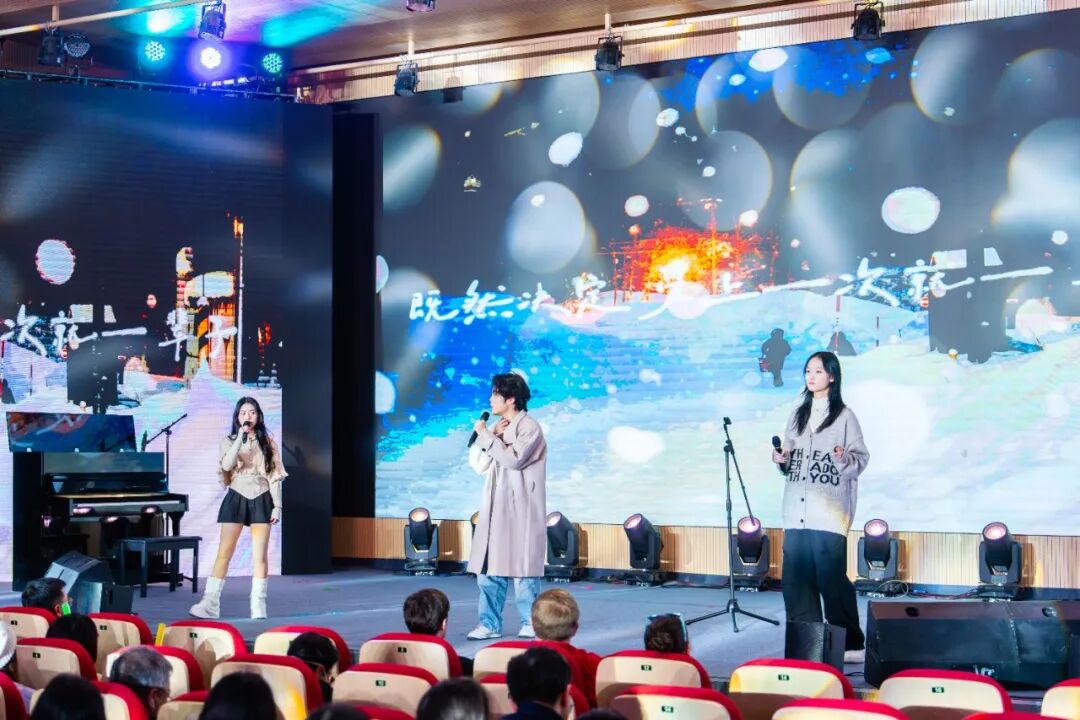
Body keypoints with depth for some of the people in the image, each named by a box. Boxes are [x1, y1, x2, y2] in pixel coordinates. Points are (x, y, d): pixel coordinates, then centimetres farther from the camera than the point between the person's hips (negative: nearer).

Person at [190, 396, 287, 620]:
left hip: (261, 500, 1)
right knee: (224, 553, -4)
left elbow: (274, 476, 5)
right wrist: (241, 437, -17)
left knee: (259, 555, -2)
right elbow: (227, 465, -15)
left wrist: (277, 505, -2)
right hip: (237, 499, -1)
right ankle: (210, 603, -4)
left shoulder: (267, 442, 8)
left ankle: (258, 605, 3)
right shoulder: (229, 441, 5)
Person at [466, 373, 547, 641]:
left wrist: (486, 436, -14)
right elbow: (478, 464, 13)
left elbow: (514, 459, -21)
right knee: (488, 568, 3)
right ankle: (489, 624, 8)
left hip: (520, 510, -7)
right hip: (495, 508, 7)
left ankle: (530, 624, 6)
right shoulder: (498, 429, 15)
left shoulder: (529, 427, -7)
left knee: (522, 568, -3)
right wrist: (491, 436, 1)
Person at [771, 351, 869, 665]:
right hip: (797, 512, 6)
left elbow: (862, 457, -3)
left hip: (828, 513, -6)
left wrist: (845, 458, -23)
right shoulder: (798, 414, 18)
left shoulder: (844, 416, 1)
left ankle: (851, 643, -1)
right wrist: (781, 459, 2)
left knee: (832, 578, -8)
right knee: (796, 579, 3)